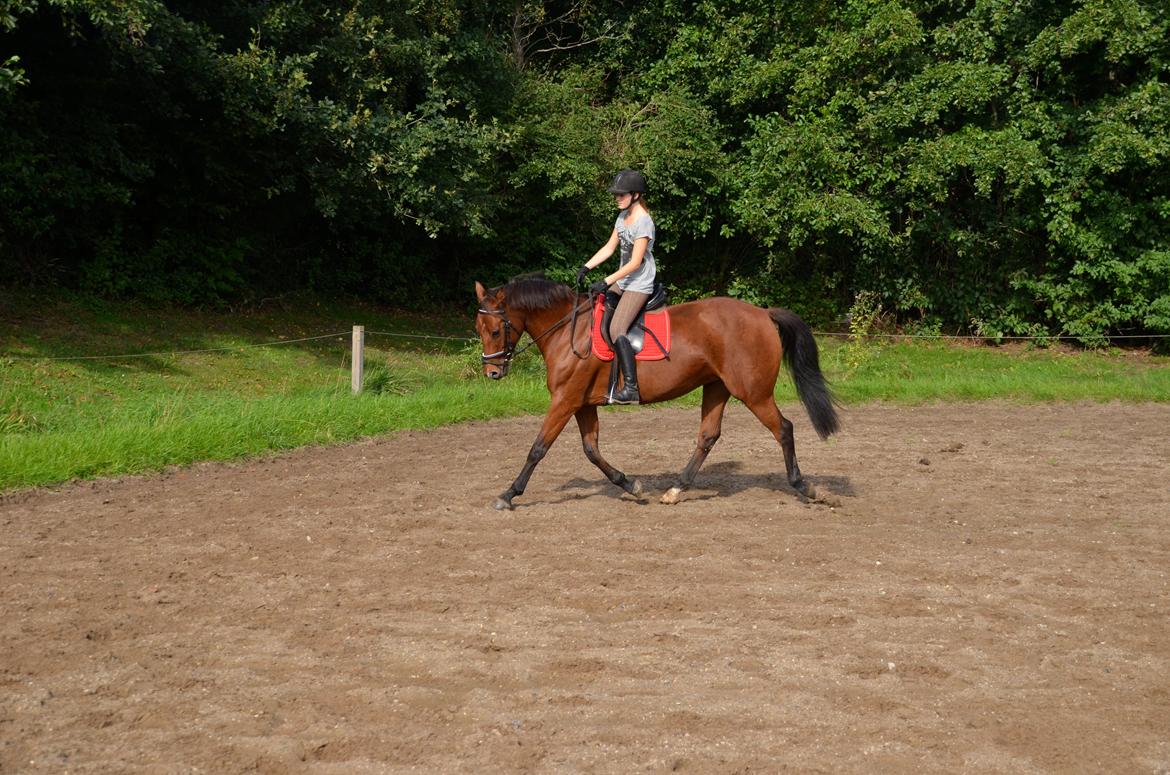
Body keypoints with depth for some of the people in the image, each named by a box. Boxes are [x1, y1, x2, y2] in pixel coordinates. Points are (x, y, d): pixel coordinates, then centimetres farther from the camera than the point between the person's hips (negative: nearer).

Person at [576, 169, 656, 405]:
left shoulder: (643, 222, -17)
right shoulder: (623, 216, 11)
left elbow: (635, 262, -20)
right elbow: (609, 248, 14)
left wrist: (606, 282, -22)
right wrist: (586, 267, 2)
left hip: (639, 285, -10)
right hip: (622, 283, 10)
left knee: (616, 329, -23)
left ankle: (631, 387, -26)